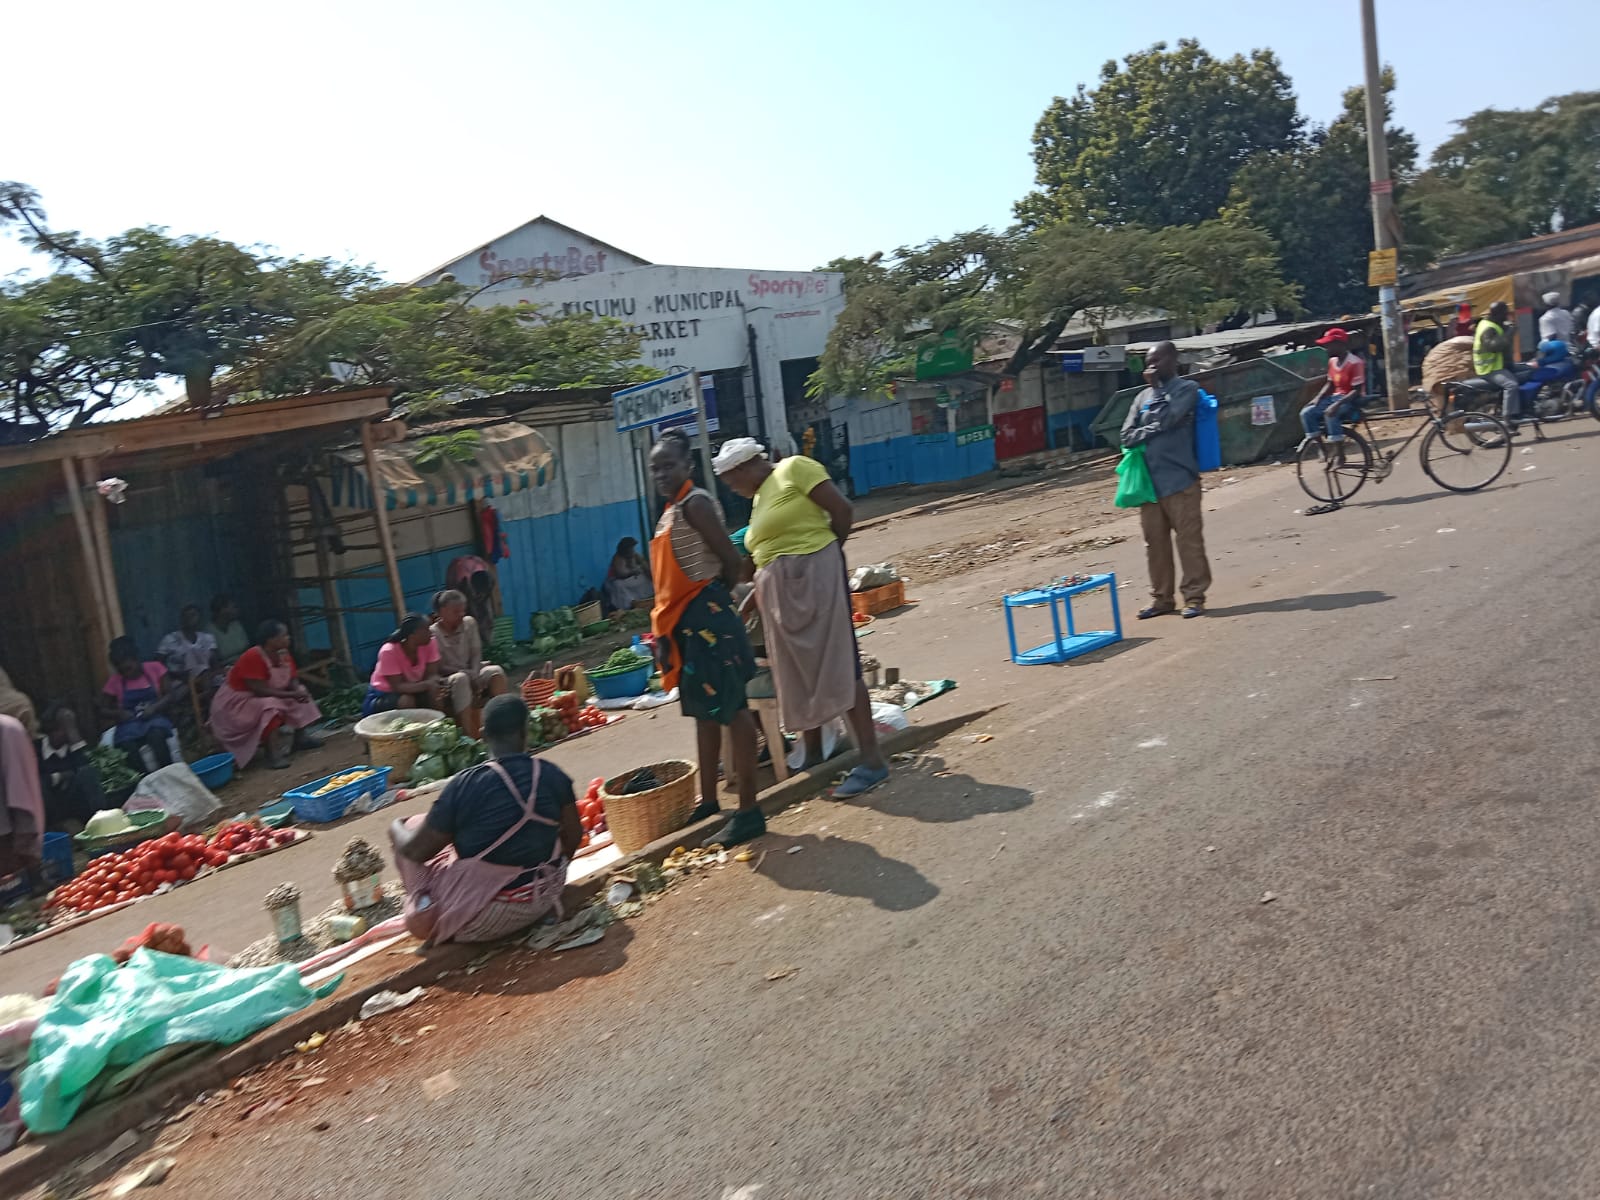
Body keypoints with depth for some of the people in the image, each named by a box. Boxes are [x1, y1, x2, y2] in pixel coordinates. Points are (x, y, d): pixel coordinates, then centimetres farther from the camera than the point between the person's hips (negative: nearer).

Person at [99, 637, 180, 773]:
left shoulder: (154, 669, 3)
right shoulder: (114, 681, 5)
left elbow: (171, 695, 2)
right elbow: (103, 710, 12)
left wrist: (154, 707, -16)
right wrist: (118, 713, -10)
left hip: (154, 718, -1)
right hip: (129, 723, 1)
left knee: (156, 735, -37)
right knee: (129, 746, -34)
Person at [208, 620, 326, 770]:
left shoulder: (284, 655, -4)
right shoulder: (253, 657, -28)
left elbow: (293, 681, 3)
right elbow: (259, 690, -31)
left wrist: (298, 692, -21)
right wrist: (292, 694, -29)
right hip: (236, 703, -9)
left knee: (301, 694, 0)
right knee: (270, 708, -34)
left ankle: (300, 736, -3)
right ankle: (274, 755, -32)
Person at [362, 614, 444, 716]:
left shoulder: (428, 644, -15)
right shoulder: (389, 652, -27)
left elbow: (431, 675, -15)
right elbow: (398, 687, -28)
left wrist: (437, 682, -40)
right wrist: (428, 685, -43)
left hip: (413, 691, 4)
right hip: (383, 696, -4)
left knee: (437, 693, -25)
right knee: (406, 701, -34)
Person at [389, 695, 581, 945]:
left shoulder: (465, 784, -20)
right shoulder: (552, 775, -9)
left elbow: (415, 851, -11)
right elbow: (573, 837, 3)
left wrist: (397, 828, 11)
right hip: (544, 900, 4)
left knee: (413, 824, 11)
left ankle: (431, 914, 11)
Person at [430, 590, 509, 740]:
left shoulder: (469, 623, 0)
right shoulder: (433, 634, -13)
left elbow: (476, 653, 2)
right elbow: (438, 668, -12)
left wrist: (475, 676, -15)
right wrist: (465, 671, -20)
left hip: (471, 673, 5)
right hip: (448, 679, -4)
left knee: (496, 671, -24)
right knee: (460, 679, -38)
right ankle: (471, 732, -46)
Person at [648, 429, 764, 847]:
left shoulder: (695, 503, -13)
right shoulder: (672, 509, 15)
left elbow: (733, 564, -16)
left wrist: (710, 596, 0)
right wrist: (665, 630, 15)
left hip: (706, 617, -10)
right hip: (685, 621, 10)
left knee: (731, 708, -6)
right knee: (704, 710, 17)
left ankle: (749, 811, -1)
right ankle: (708, 801, 30)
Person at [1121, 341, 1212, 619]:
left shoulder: (1187, 388, 2)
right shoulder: (1143, 396, 17)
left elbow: (1167, 419, -14)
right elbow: (1127, 435, 8)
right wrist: (1152, 430, -5)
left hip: (1179, 478, -5)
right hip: (1148, 480, 6)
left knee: (1188, 539, -4)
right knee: (1154, 542, 9)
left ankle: (1194, 597, 3)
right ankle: (1161, 598, 18)